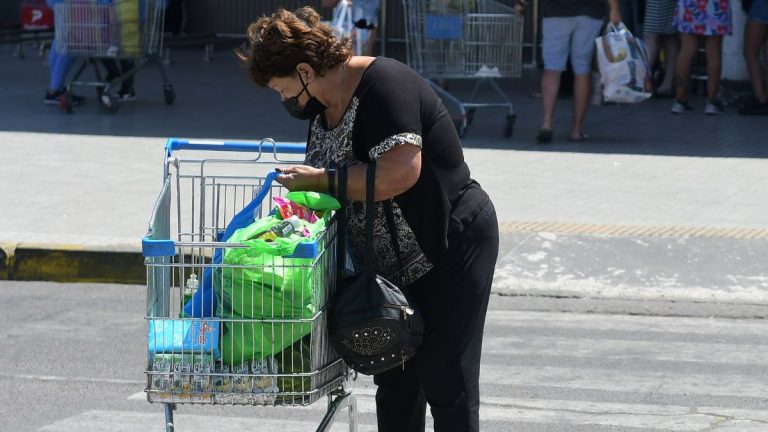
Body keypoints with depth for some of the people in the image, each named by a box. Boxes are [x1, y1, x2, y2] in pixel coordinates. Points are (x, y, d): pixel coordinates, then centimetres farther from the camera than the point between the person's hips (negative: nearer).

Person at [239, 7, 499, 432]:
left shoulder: (384, 83, -22)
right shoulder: (323, 106, 7)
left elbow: (401, 171, -33)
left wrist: (321, 181, -23)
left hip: (451, 246, -9)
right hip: (395, 258, 9)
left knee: (443, 380, -6)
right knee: (394, 380, 11)